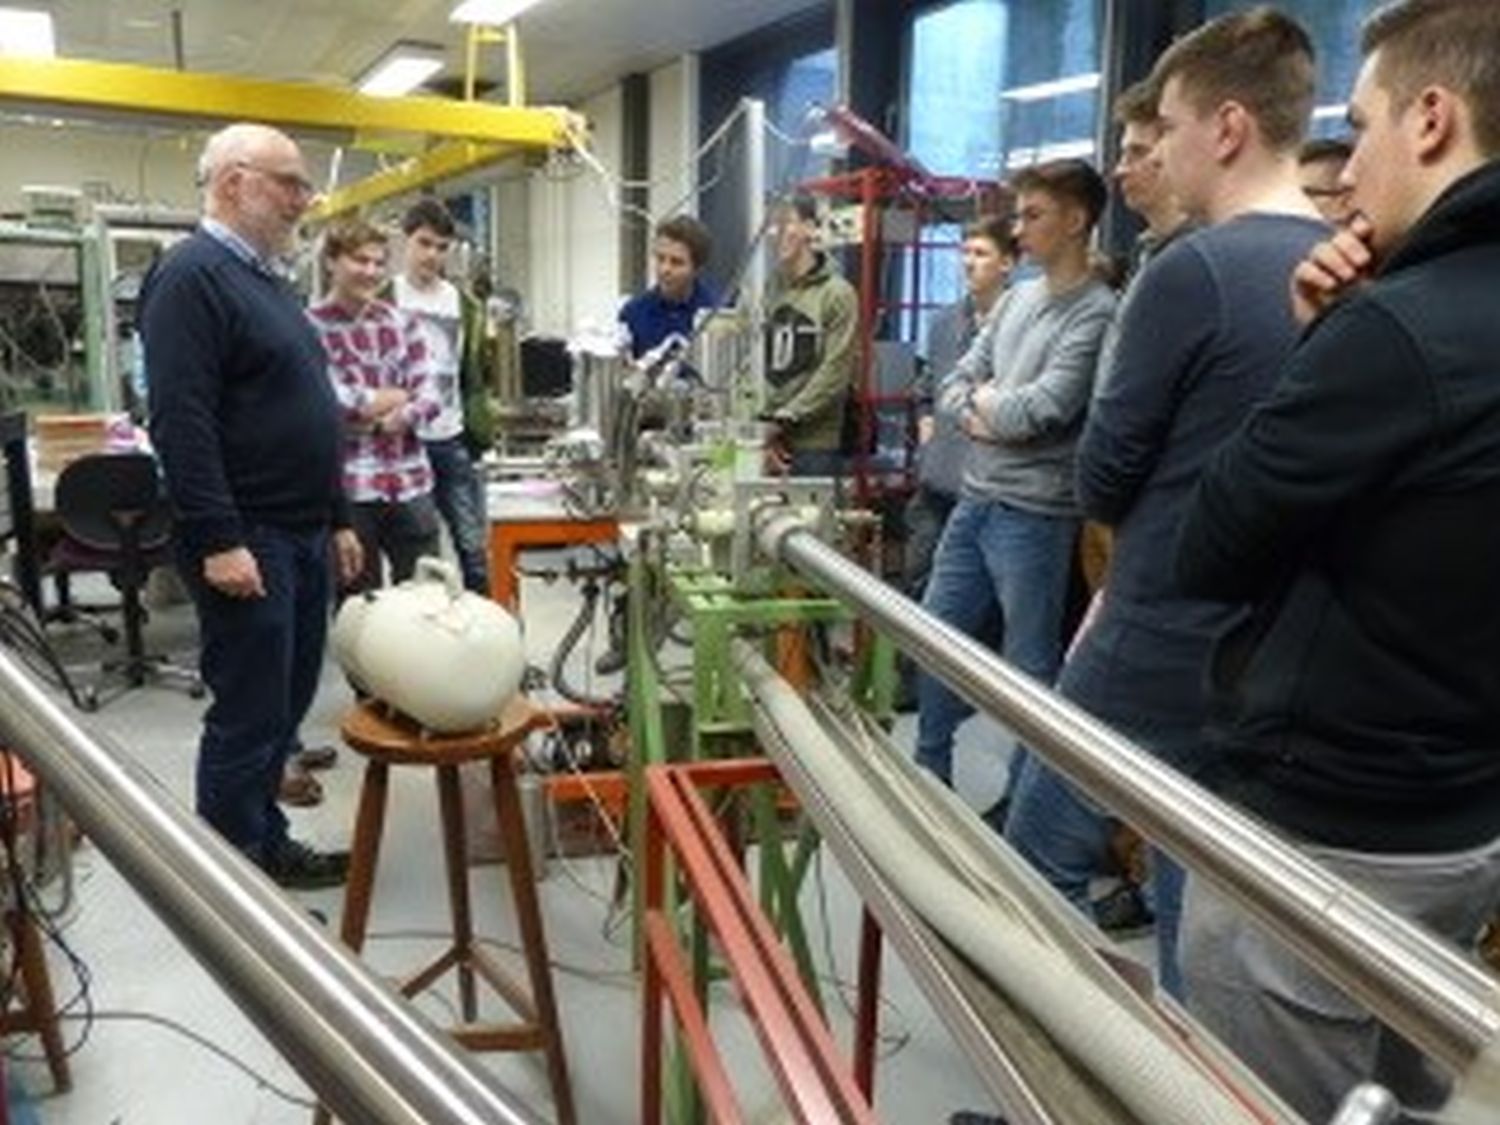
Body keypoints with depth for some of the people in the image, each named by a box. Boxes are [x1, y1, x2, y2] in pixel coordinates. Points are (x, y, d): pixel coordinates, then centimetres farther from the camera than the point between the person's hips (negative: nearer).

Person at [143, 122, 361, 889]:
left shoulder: (266, 278, 19)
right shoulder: (191, 276, -12)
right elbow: (181, 422, -21)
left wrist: (337, 519, 19)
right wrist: (218, 540, -24)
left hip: (301, 535, 9)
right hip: (245, 540, -9)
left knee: (285, 704, 16)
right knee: (247, 715, -1)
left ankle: (264, 842, 30)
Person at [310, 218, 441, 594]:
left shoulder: (402, 323, 9)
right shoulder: (310, 327, -4)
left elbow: (429, 396, 4)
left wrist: (403, 416, -16)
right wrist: (391, 398, -7)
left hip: (409, 482, 4)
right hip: (346, 486, -3)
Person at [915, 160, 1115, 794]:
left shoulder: (1096, 313, -12)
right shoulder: (1016, 299, 12)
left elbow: (1046, 408, -20)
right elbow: (953, 386, 11)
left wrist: (982, 399, -3)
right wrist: (981, 414, -9)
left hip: (1034, 513, -8)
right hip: (974, 498, 8)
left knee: (1030, 664, 5)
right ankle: (929, 771, 33)